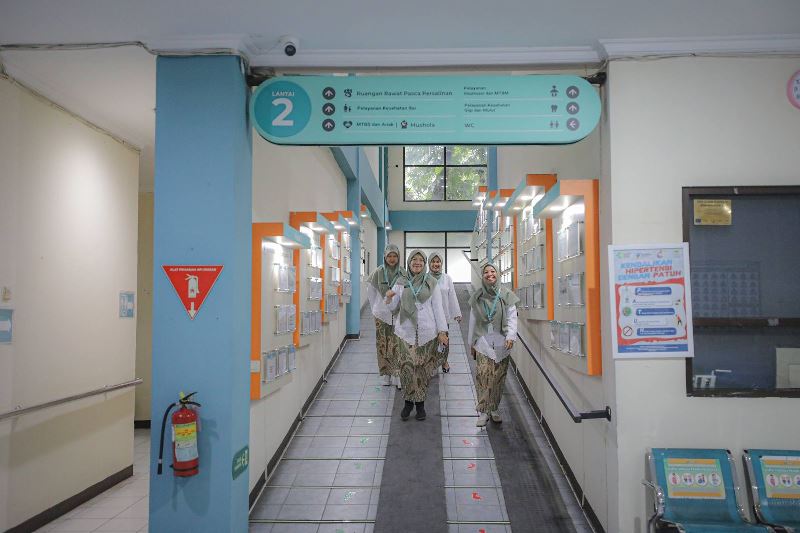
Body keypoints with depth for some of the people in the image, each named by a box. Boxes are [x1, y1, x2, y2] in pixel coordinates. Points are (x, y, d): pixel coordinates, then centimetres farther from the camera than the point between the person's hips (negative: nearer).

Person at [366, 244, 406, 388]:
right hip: (381, 314, 1)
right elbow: (370, 292, 10)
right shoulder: (378, 272, -1)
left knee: (396, 344, -6)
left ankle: (397, 374, -1)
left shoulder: (403, 274, -3)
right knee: (382, 344, 5)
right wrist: (375, 308, 10)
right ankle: (386, 373, 16)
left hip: (398, 314, -1)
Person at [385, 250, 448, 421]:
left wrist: (442, 331, -2)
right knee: (407, 367, -5)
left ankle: (420, 402, 18)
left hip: (427, 332, 0)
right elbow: (392, 306, 7)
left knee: (423, 368, 3)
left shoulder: (432, 283, 3)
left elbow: (438, 307, 3)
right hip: (406, 332, 1)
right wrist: (388, 297, -16)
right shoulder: (401, 283, 6)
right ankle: (408, 401, 12)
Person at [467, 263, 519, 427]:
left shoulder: (506, 295, 1)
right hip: (483, 342, 0)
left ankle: (494, 409, 21)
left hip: (501, 343, 0)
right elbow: (473, 321, 12)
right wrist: (471, 343, 14)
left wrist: (510, 336, -16)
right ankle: (483, 411, -2)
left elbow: (512, 318, -1)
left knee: (498, 377, 5)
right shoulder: (477, 297, 7)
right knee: (483, 375, -9)